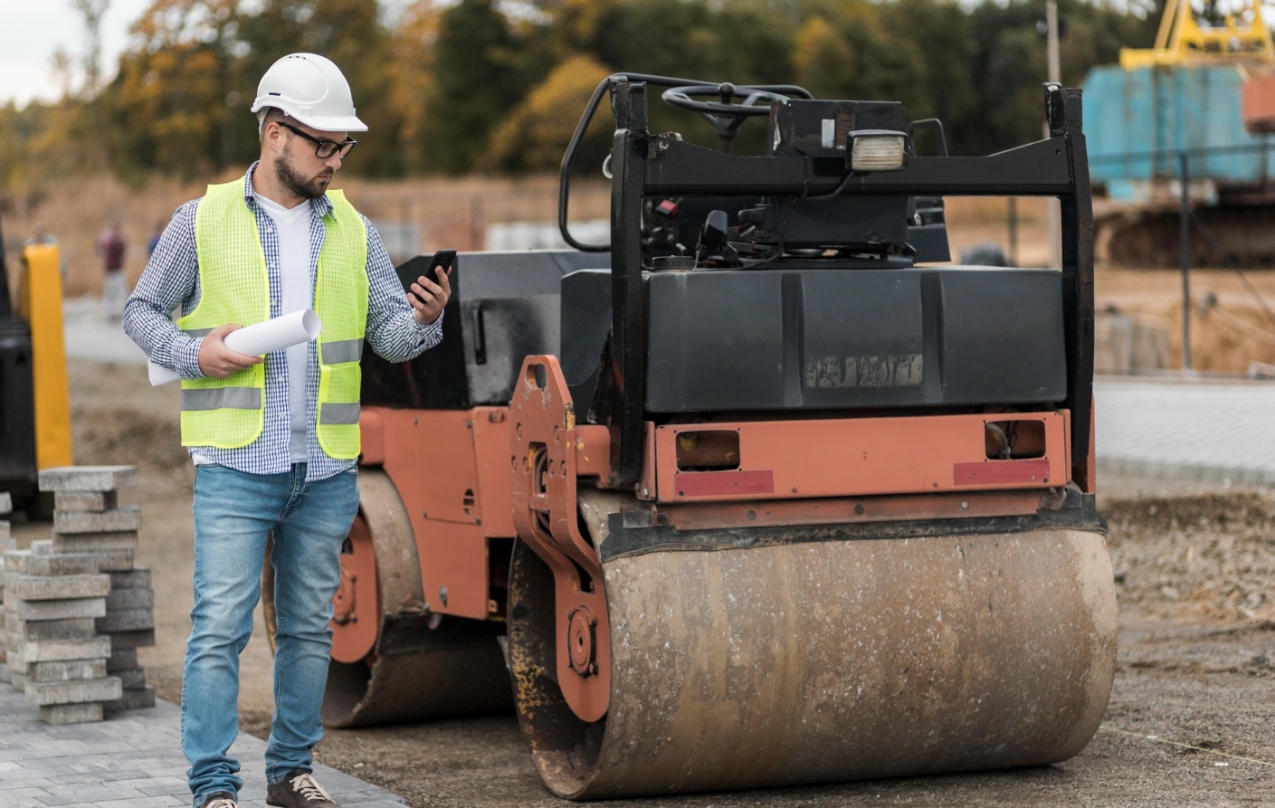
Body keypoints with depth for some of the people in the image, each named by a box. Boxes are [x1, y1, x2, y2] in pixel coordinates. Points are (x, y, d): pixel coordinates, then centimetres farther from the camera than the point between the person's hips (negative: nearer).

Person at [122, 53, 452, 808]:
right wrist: (195, 353, -11)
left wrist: (424, 319, -17)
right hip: (236, 464, -4)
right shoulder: (203, 221, 1)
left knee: (310, 627, 11)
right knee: (221, 625, -9)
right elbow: (142, 311, 8)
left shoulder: (353, 230, 10)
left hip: (328, 469, 4)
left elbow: (392, 335, 6)